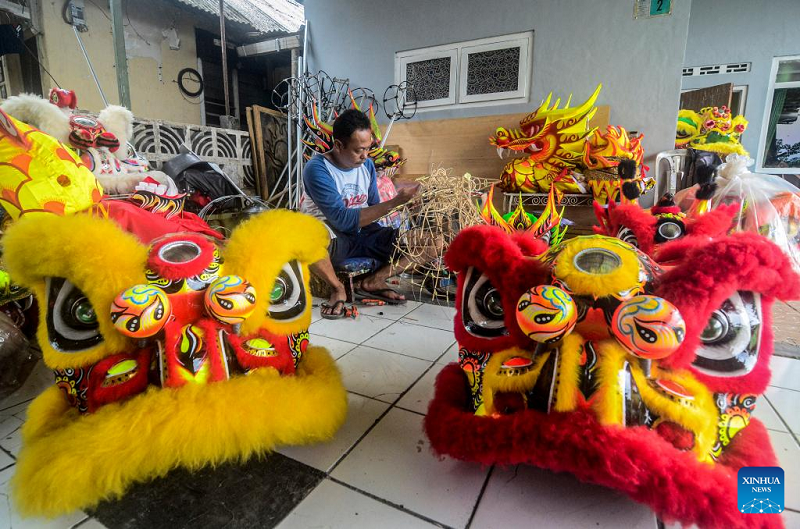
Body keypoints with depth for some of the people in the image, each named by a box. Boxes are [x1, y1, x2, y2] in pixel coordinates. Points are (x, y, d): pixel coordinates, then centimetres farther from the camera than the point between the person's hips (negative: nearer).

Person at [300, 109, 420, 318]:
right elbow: (343, 220, -26)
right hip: (332, 240, -5)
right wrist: (394, 202, -30)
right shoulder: (317, 169, -17)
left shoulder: (367, 165, 3)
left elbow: (373, 207, 10)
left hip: (365, 236, 5)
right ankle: (337, 288, -12)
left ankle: (372, 282, 2)